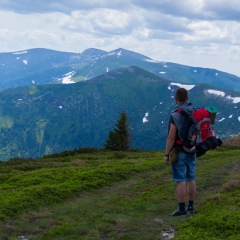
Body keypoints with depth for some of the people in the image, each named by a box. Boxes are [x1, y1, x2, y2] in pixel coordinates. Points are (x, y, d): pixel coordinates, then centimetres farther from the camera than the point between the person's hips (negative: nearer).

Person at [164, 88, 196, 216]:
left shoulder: (175, 115, -19)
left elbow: (171, 137, -20)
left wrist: (166, 154, -11)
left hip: (179, 152, -7)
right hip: (191, 151, 7)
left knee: (180, 181, -4)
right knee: (191, 179, 12)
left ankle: (181, 209, -1)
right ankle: (190, 206, 19)